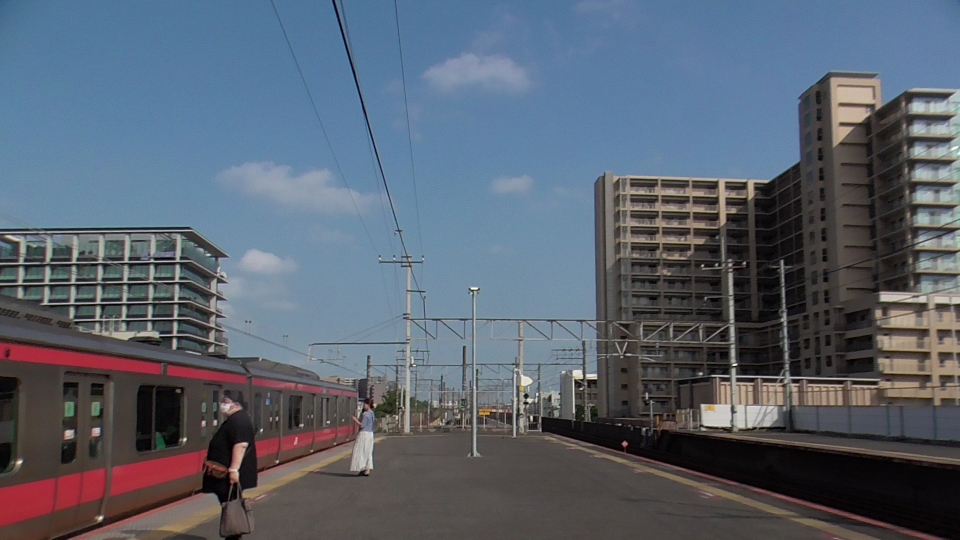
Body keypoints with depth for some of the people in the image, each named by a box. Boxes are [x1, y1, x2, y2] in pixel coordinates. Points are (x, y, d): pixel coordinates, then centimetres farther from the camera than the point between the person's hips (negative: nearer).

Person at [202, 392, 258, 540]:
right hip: (227, 474, 11)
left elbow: (241, 444, -30)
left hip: (231, 475, -11)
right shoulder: (234, 419, 17)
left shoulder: (238, 420, -19)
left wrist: (234, 469, -33)